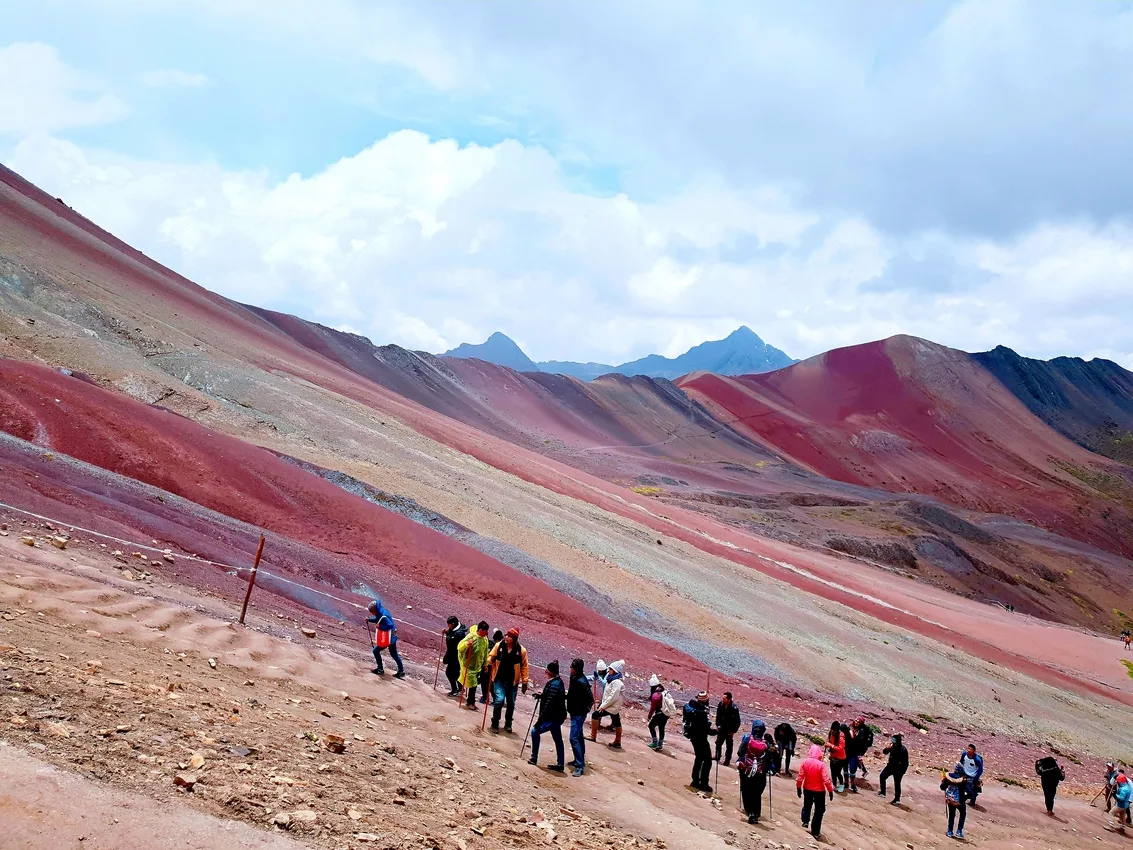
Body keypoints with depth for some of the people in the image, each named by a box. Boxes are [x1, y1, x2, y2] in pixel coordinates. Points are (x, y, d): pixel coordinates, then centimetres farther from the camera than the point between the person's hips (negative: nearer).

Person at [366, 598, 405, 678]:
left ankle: (380, 670, 16)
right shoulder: (381, 611, 0)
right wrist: (369, 619, 4)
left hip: (388, 637, -10)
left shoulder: (383, 616, -30)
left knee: (376, 651, 5)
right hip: (392, 636, 10)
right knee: (394, 654, 19)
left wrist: (380, 627, -29)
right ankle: (401, 671, 27)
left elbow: (390, 625, -37)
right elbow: (378, 620, 18)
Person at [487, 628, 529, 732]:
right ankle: (495, 724, 4)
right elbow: (491, 657, 5)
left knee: (511, 704, 11)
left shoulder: (521, 650, -8)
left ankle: (508, 724, 31)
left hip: (512, 681, 1)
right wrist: (490, 660, -19)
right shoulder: (499, 645, -6)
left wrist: (524, 682, 0)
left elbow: (524, 666, 0)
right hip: (499, 679, -1)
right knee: (499, 700, -14)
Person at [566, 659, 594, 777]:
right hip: (575, 713, 10)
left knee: (574, 738, -13)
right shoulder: (575, 678, 3)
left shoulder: (581, 682, -25)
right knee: (579, 737, 20)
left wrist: (585, 709, -14)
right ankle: (580, 760, 33)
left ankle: (580, 766, -12)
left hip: (579, 714, -10)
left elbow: (590, 698, -22)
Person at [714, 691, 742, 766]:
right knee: (718, 743, 20)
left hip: (729, 730, -5)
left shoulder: (734, 708, -26)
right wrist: (717, 725, 7)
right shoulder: (720, 704, -12)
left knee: (729, 746, 11)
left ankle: (727, 760, 25)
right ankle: (717, 757, 38)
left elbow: (738, 721, -17)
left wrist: (733, 731, -13)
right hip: (721, 728, 5)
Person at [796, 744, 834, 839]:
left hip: (807, 789, 3)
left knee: (807, 806, 31)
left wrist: (798, 787, 9)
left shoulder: (805, 762, -12)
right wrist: (831, 791, -7)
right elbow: (826, 780, -21)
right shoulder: (821, 764, -22)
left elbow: (800, 777, -6)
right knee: (819, 811, 13)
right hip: (819, 791, -3)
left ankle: (805, 821, 31)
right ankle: (815, 832, 18)